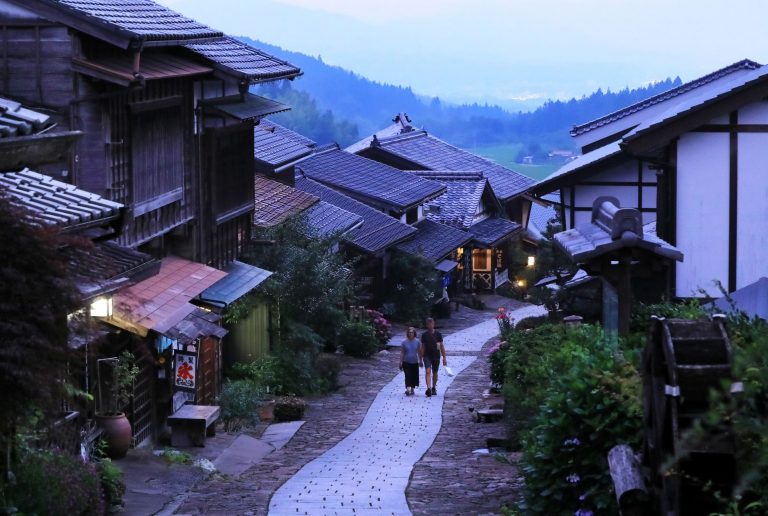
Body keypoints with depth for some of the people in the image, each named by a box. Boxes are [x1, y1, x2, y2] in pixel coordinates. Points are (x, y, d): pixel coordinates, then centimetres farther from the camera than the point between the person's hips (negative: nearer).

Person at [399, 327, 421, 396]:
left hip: (415, 362, 2)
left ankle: (412, 389, 25)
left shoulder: (417, 342, -1)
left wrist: (420, 361, 8)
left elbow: (419, 352, 7)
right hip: (406, 362, -2)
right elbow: (402, 353, 0)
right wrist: (400, 363, -1)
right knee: (408, 376, -12)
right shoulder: (404, 342, -4)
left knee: (414, 376, 9)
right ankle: (408, 389, -19)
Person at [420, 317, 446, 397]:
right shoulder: (424, 335, 2)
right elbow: (423, 347, 7)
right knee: (428, 371, -17)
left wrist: (444, 358, -1)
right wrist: (421, 359, 5)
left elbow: (442, 346, 2)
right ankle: (429, 388, -27)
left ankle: (434, 388, 26)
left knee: (434, 373, 10)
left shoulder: (438, 334, -1)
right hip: (427, 356, -1)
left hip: (436, 356, 1)